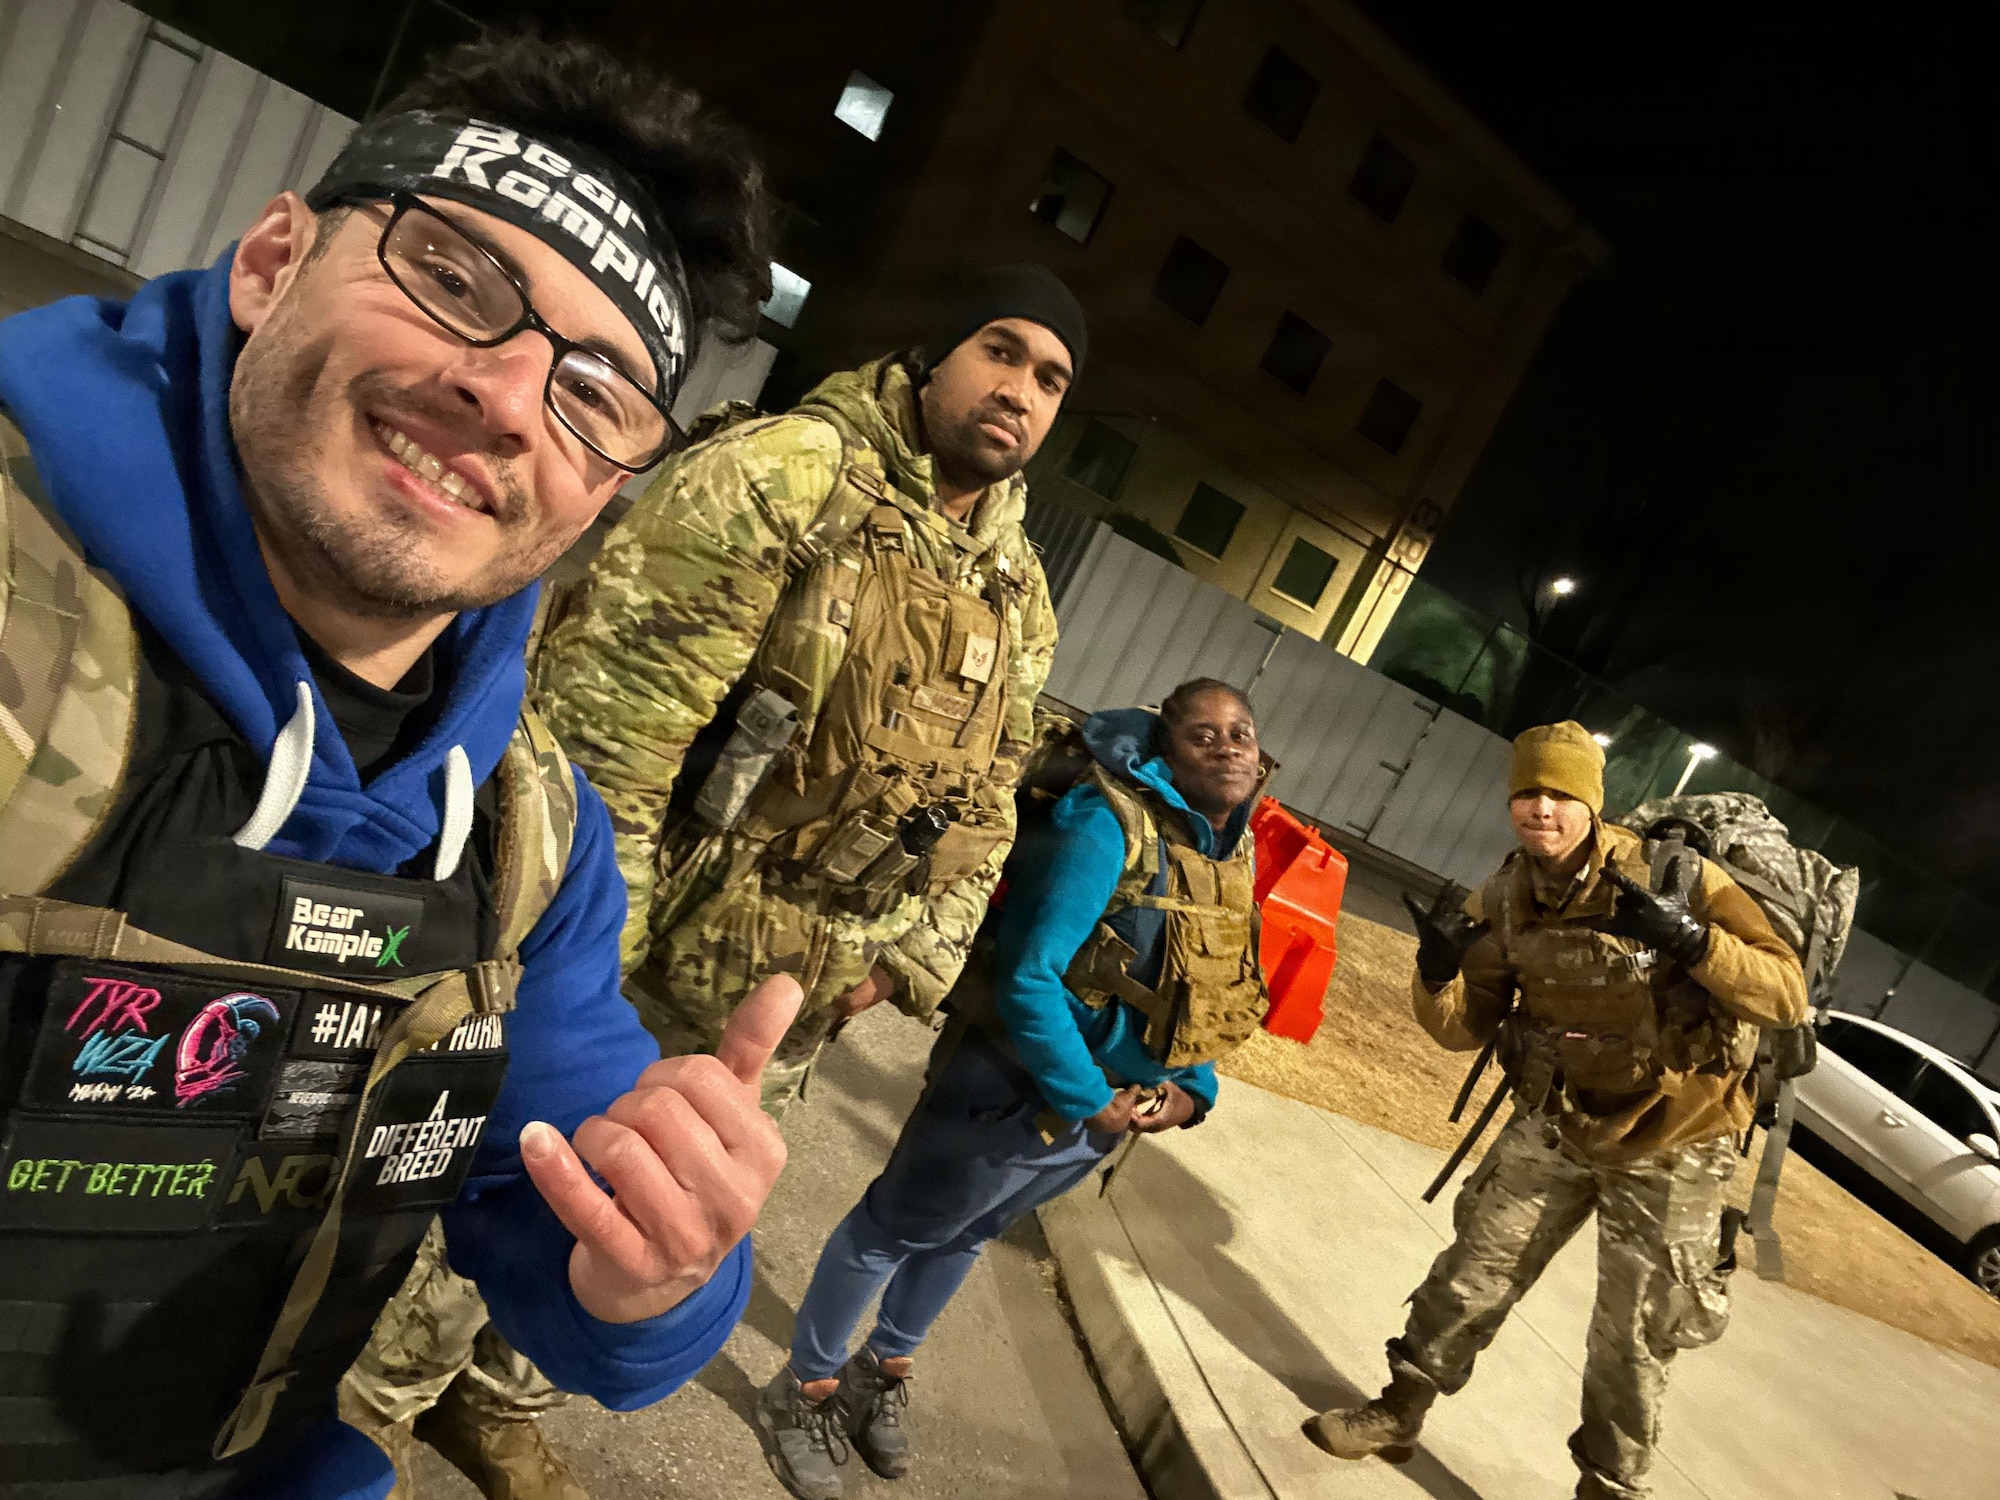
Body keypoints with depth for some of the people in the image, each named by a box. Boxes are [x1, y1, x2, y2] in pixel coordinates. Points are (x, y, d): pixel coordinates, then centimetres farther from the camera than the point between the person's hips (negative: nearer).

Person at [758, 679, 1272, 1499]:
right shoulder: (1107, 827, -25)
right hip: (1016, 1089, -7)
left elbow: (1210, 1004, 11)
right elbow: (1026, 978, -28)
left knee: (962, 1237, 26)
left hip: (1114, 1109, 7)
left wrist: (1191, 1090, -3)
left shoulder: (1246, 858, 1)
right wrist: (1088, 1100, -21)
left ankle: (883, 1372, 50)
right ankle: (808, 1389, 37)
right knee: (893, 1229, 12)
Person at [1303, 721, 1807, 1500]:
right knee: (1474, 1272, 11)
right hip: (1554, 1124, 3)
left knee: (1634, 1340, 11)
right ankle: (1401, 1407, 34)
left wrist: (1691, 941, -39)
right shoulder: (1503, 901, -10)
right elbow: (1464, 1029, -4)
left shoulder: (1677, 878, -22)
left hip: (1667, 1150, -3)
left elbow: (1787, 994, -22)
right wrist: (1439, 974, -26)